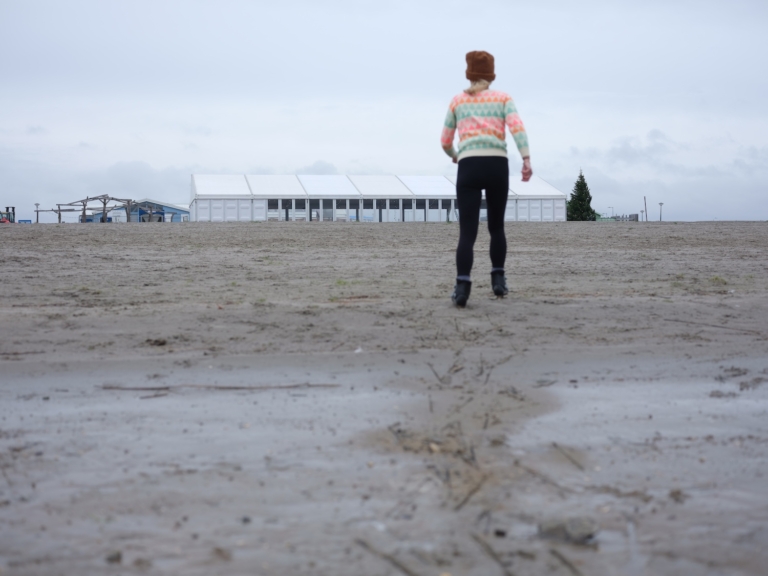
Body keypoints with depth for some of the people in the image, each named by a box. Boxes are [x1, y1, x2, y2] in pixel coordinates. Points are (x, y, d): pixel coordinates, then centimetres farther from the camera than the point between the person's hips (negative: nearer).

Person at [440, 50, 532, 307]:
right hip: (497, 166, 1)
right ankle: (498, 280, 21)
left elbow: (445, 142, 21)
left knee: (467, 232, -6)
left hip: (469, 168, -1)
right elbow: (517, 127, -5)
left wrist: (453, 156, 43)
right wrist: (527, 160, -15)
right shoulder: (503, 98, 14)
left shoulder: (457, 101, 16)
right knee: (496, 226, 22)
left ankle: (462, 287, -24)